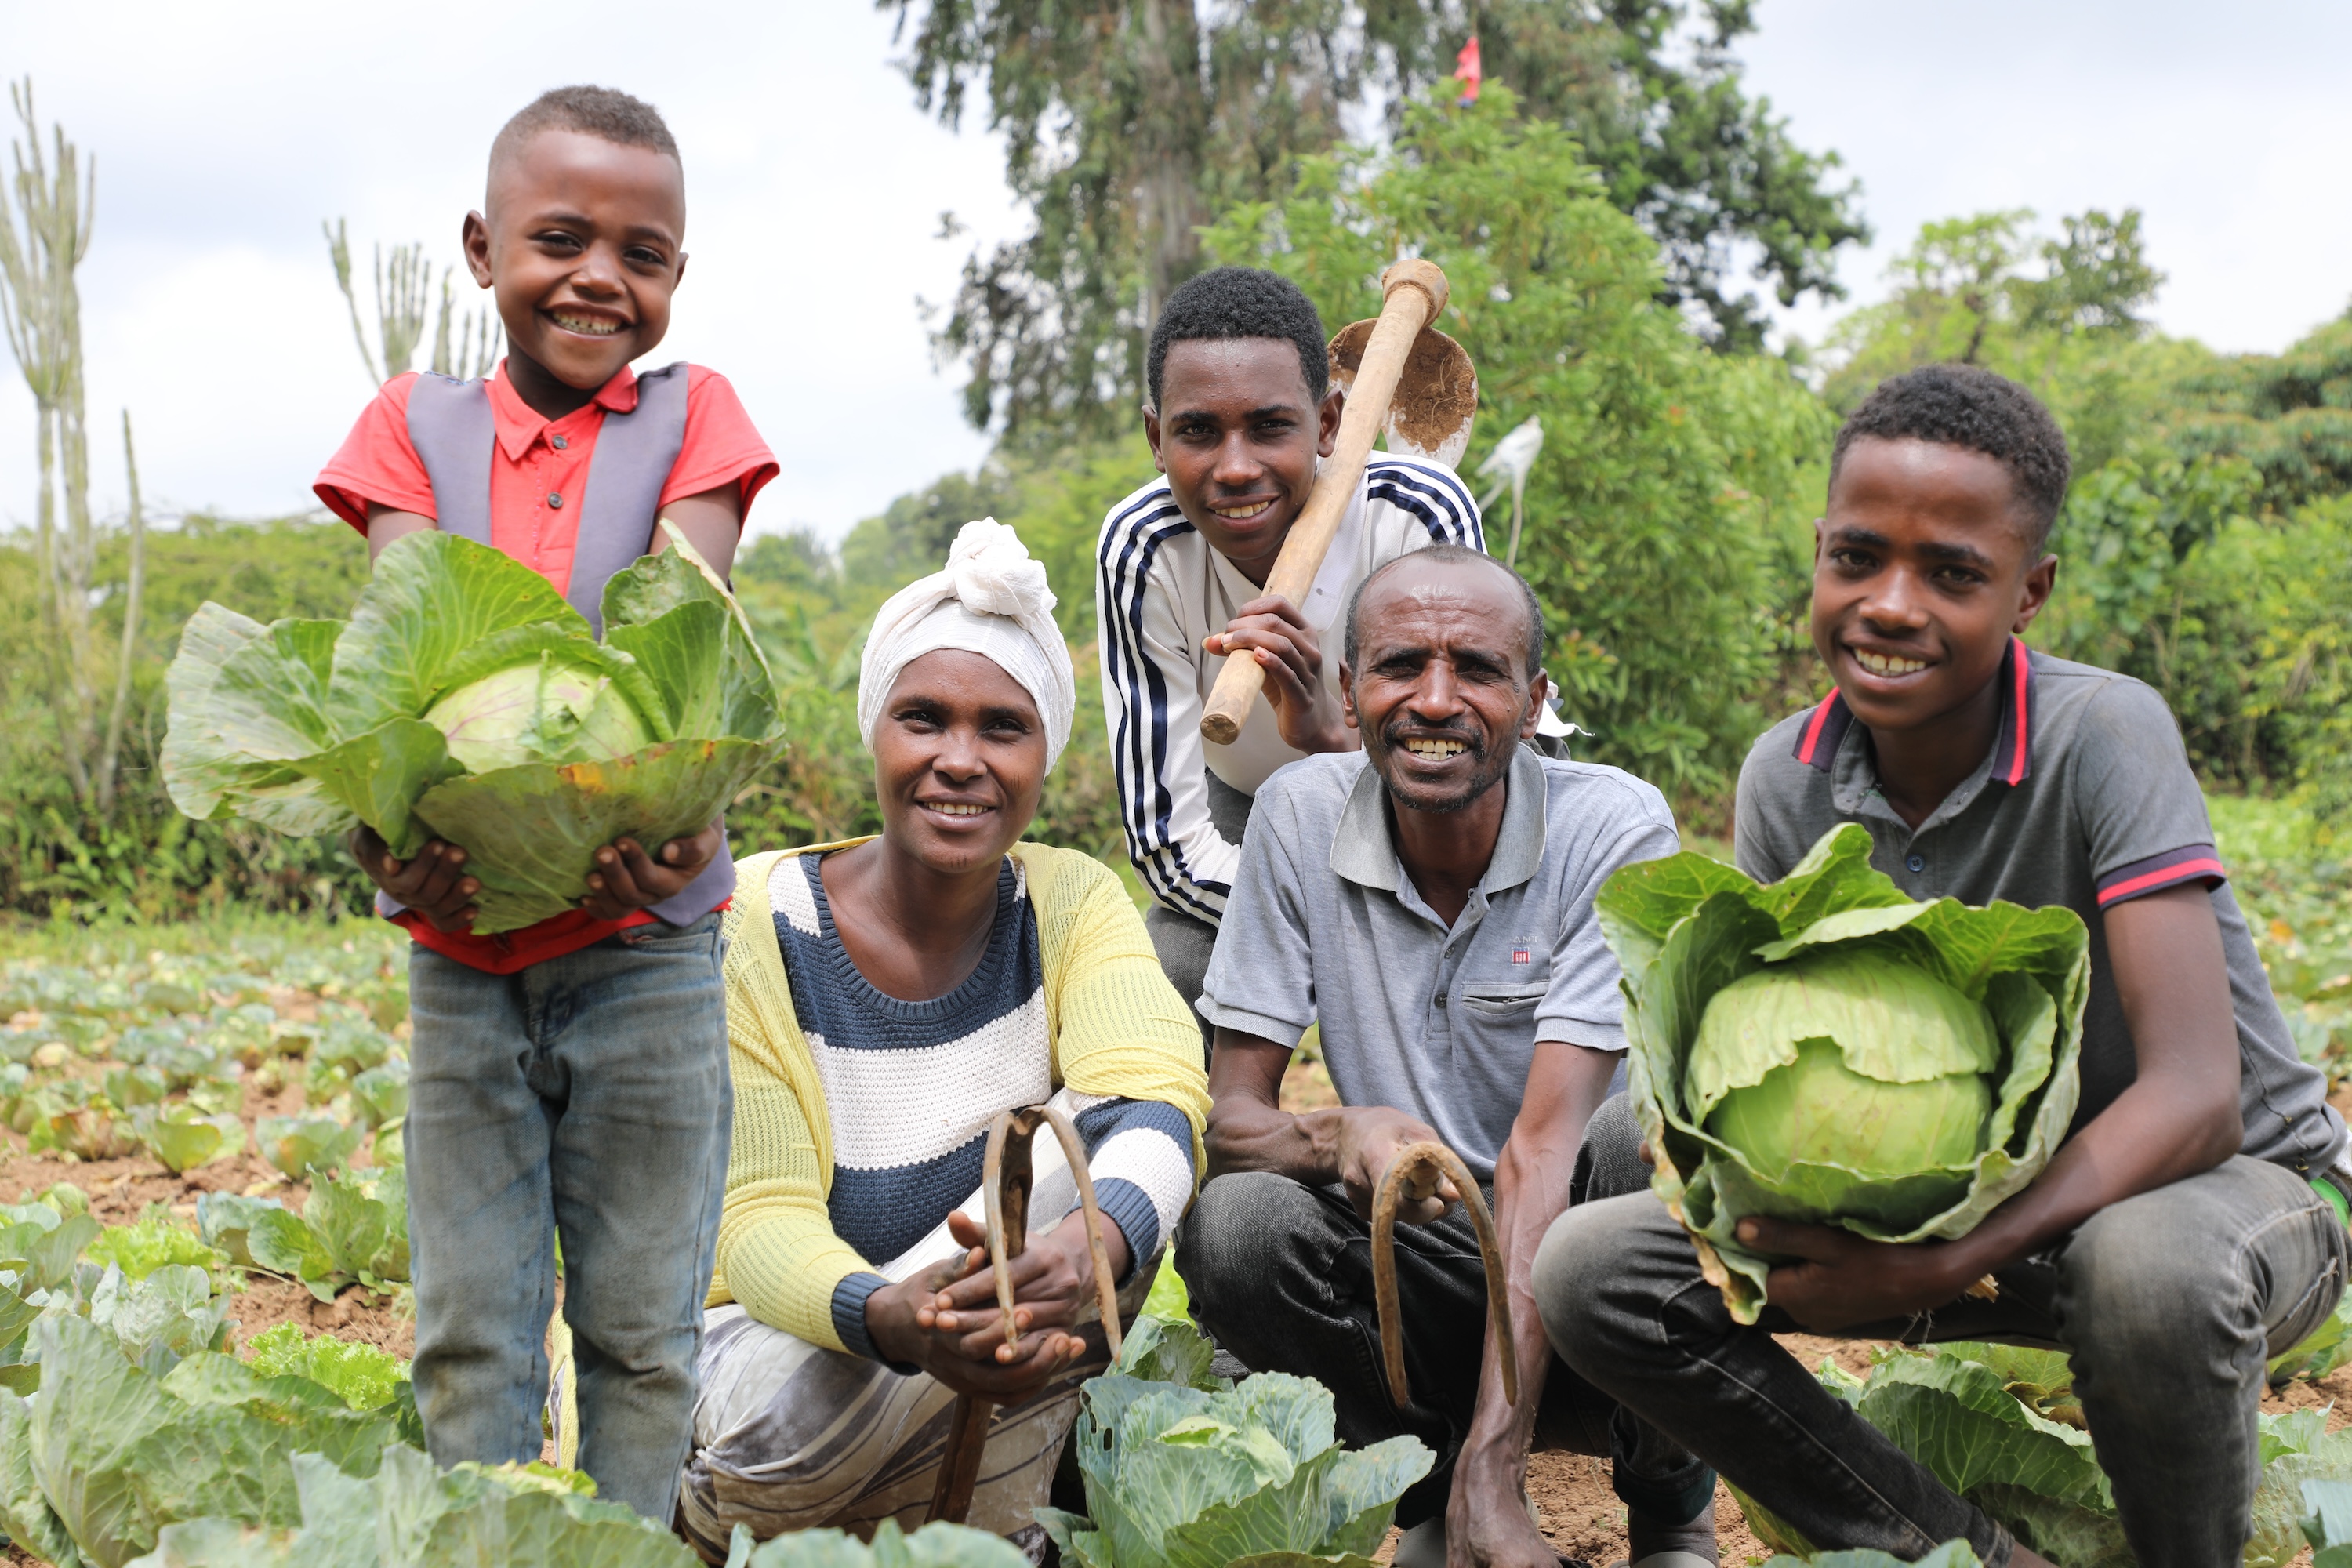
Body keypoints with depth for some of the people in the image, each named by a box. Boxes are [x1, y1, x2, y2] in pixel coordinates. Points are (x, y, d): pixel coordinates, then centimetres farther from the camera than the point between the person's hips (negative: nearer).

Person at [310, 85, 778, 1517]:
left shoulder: (692, 416, 3)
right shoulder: (417, 424, 7)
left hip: (645, 939, -1)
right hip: (460, 944, 2)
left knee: (642, 1326, 7)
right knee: (468, 1329, 7)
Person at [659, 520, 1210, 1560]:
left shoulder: (1073, 904, -5)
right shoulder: (754, 926, -14)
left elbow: (1157, 1100, -24)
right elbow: (759, 1218, -19)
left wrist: (1094, 1241, -49)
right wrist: (888, 1317, -43)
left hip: (985, 1392, 2)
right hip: (777, 1337, -2)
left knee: (1105, 1135, -23)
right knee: (796, 1427, -37)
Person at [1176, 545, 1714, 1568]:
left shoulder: (1614, 829, -16)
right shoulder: (1300, 815, -6)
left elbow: (1543, 1148, -25)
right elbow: (1228, 1116, -7)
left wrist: (1493, 1478, -32)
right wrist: (1337, 1136, -33)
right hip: (1416, 1269, 2)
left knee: (1641, 1135, -33)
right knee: (1230, 1226, -27)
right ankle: (1433, 1485, 2)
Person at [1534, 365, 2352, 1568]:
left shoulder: (2103, 734, -24)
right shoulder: (1787, 781, -8)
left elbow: (2195, 1098, -31)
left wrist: (1942, 1263, -40)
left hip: (2235, 1180, -4)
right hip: (1967, 1189, 5)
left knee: (2150, 1268, -42)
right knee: (1591, 1270, -12)